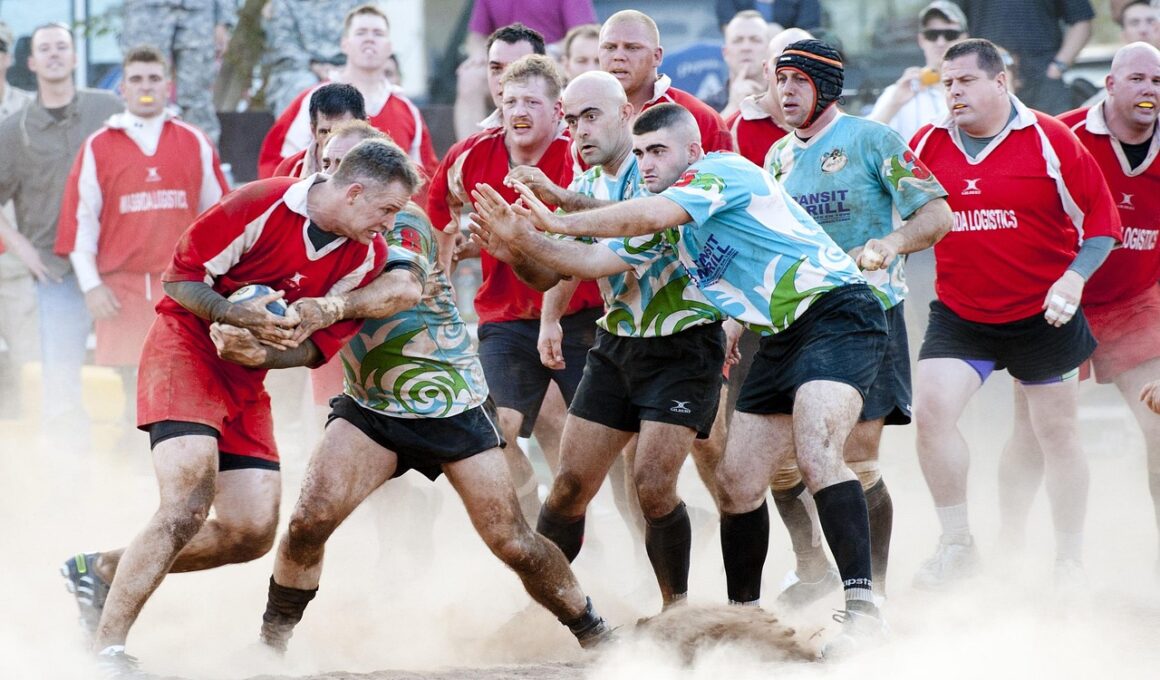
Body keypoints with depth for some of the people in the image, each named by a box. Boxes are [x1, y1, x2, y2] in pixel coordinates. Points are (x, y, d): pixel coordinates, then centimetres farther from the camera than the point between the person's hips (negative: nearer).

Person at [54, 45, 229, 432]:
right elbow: (79, 219, 3)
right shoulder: (98, 148, 6)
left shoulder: (196, 145, 9)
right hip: (123, 287, -1)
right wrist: (90, 284, -5)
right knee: (135, 387, 0)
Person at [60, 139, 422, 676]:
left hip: (246, 381, 7)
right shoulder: (261, 207, -19)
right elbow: (179, 279, -12)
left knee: (251, 534, 0)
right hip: (185, 351, -7)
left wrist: (263, 354, -18)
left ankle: (103, 571, 16)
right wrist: (239, 315, -29)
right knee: (188, 504, -24)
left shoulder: (365, 254, -1)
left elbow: (318, 346, 1)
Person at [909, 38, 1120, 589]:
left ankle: (1070, 561, 21)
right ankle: (957, 545, -1)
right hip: (958, 314, 2)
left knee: (1057, 434, 7)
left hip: (1043, 316, -2)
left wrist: (1075, 277, -15)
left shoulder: (1049, 140, -8)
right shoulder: (927, 146, 0)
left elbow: (1101, 217, -4)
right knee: (931, 409, -15)